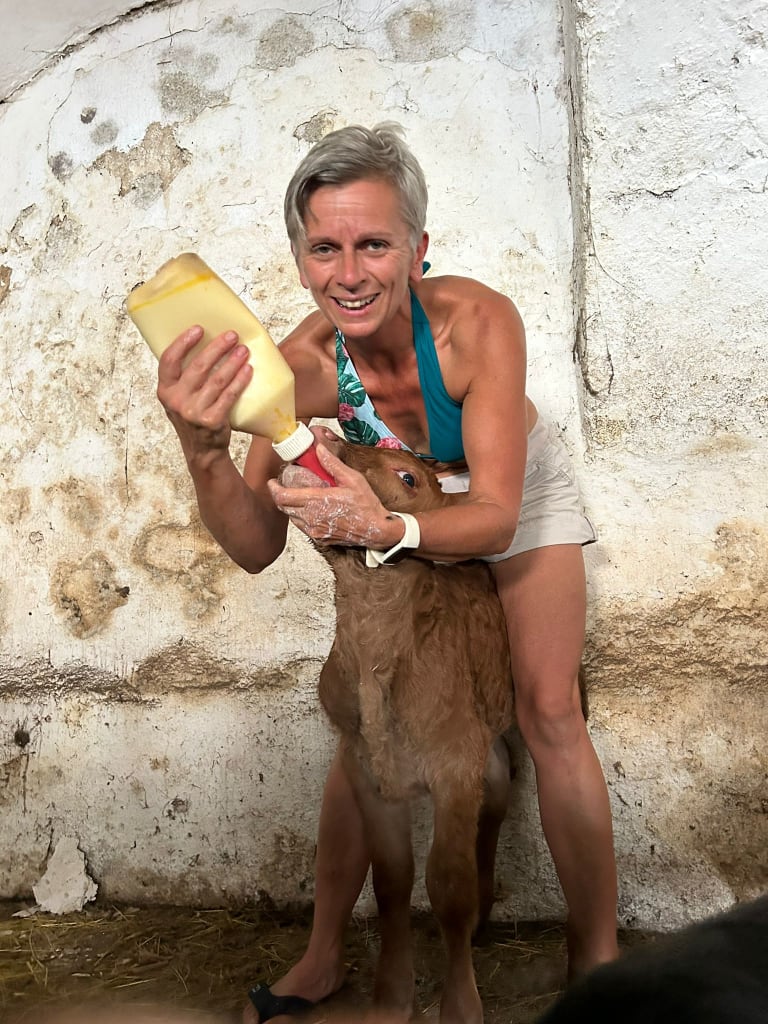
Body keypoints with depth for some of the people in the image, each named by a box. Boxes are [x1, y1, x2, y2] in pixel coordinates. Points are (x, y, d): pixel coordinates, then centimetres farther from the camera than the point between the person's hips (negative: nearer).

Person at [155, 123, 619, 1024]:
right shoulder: (304, 366, -30)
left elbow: (496, 513, -36)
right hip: (405, 511, 2)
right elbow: (256, 547, -31)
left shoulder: (478, 321, -37)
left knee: (550, 715, -7)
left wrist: (387, 529, -56)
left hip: (519, 491, -2)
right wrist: (204, 448, -50)